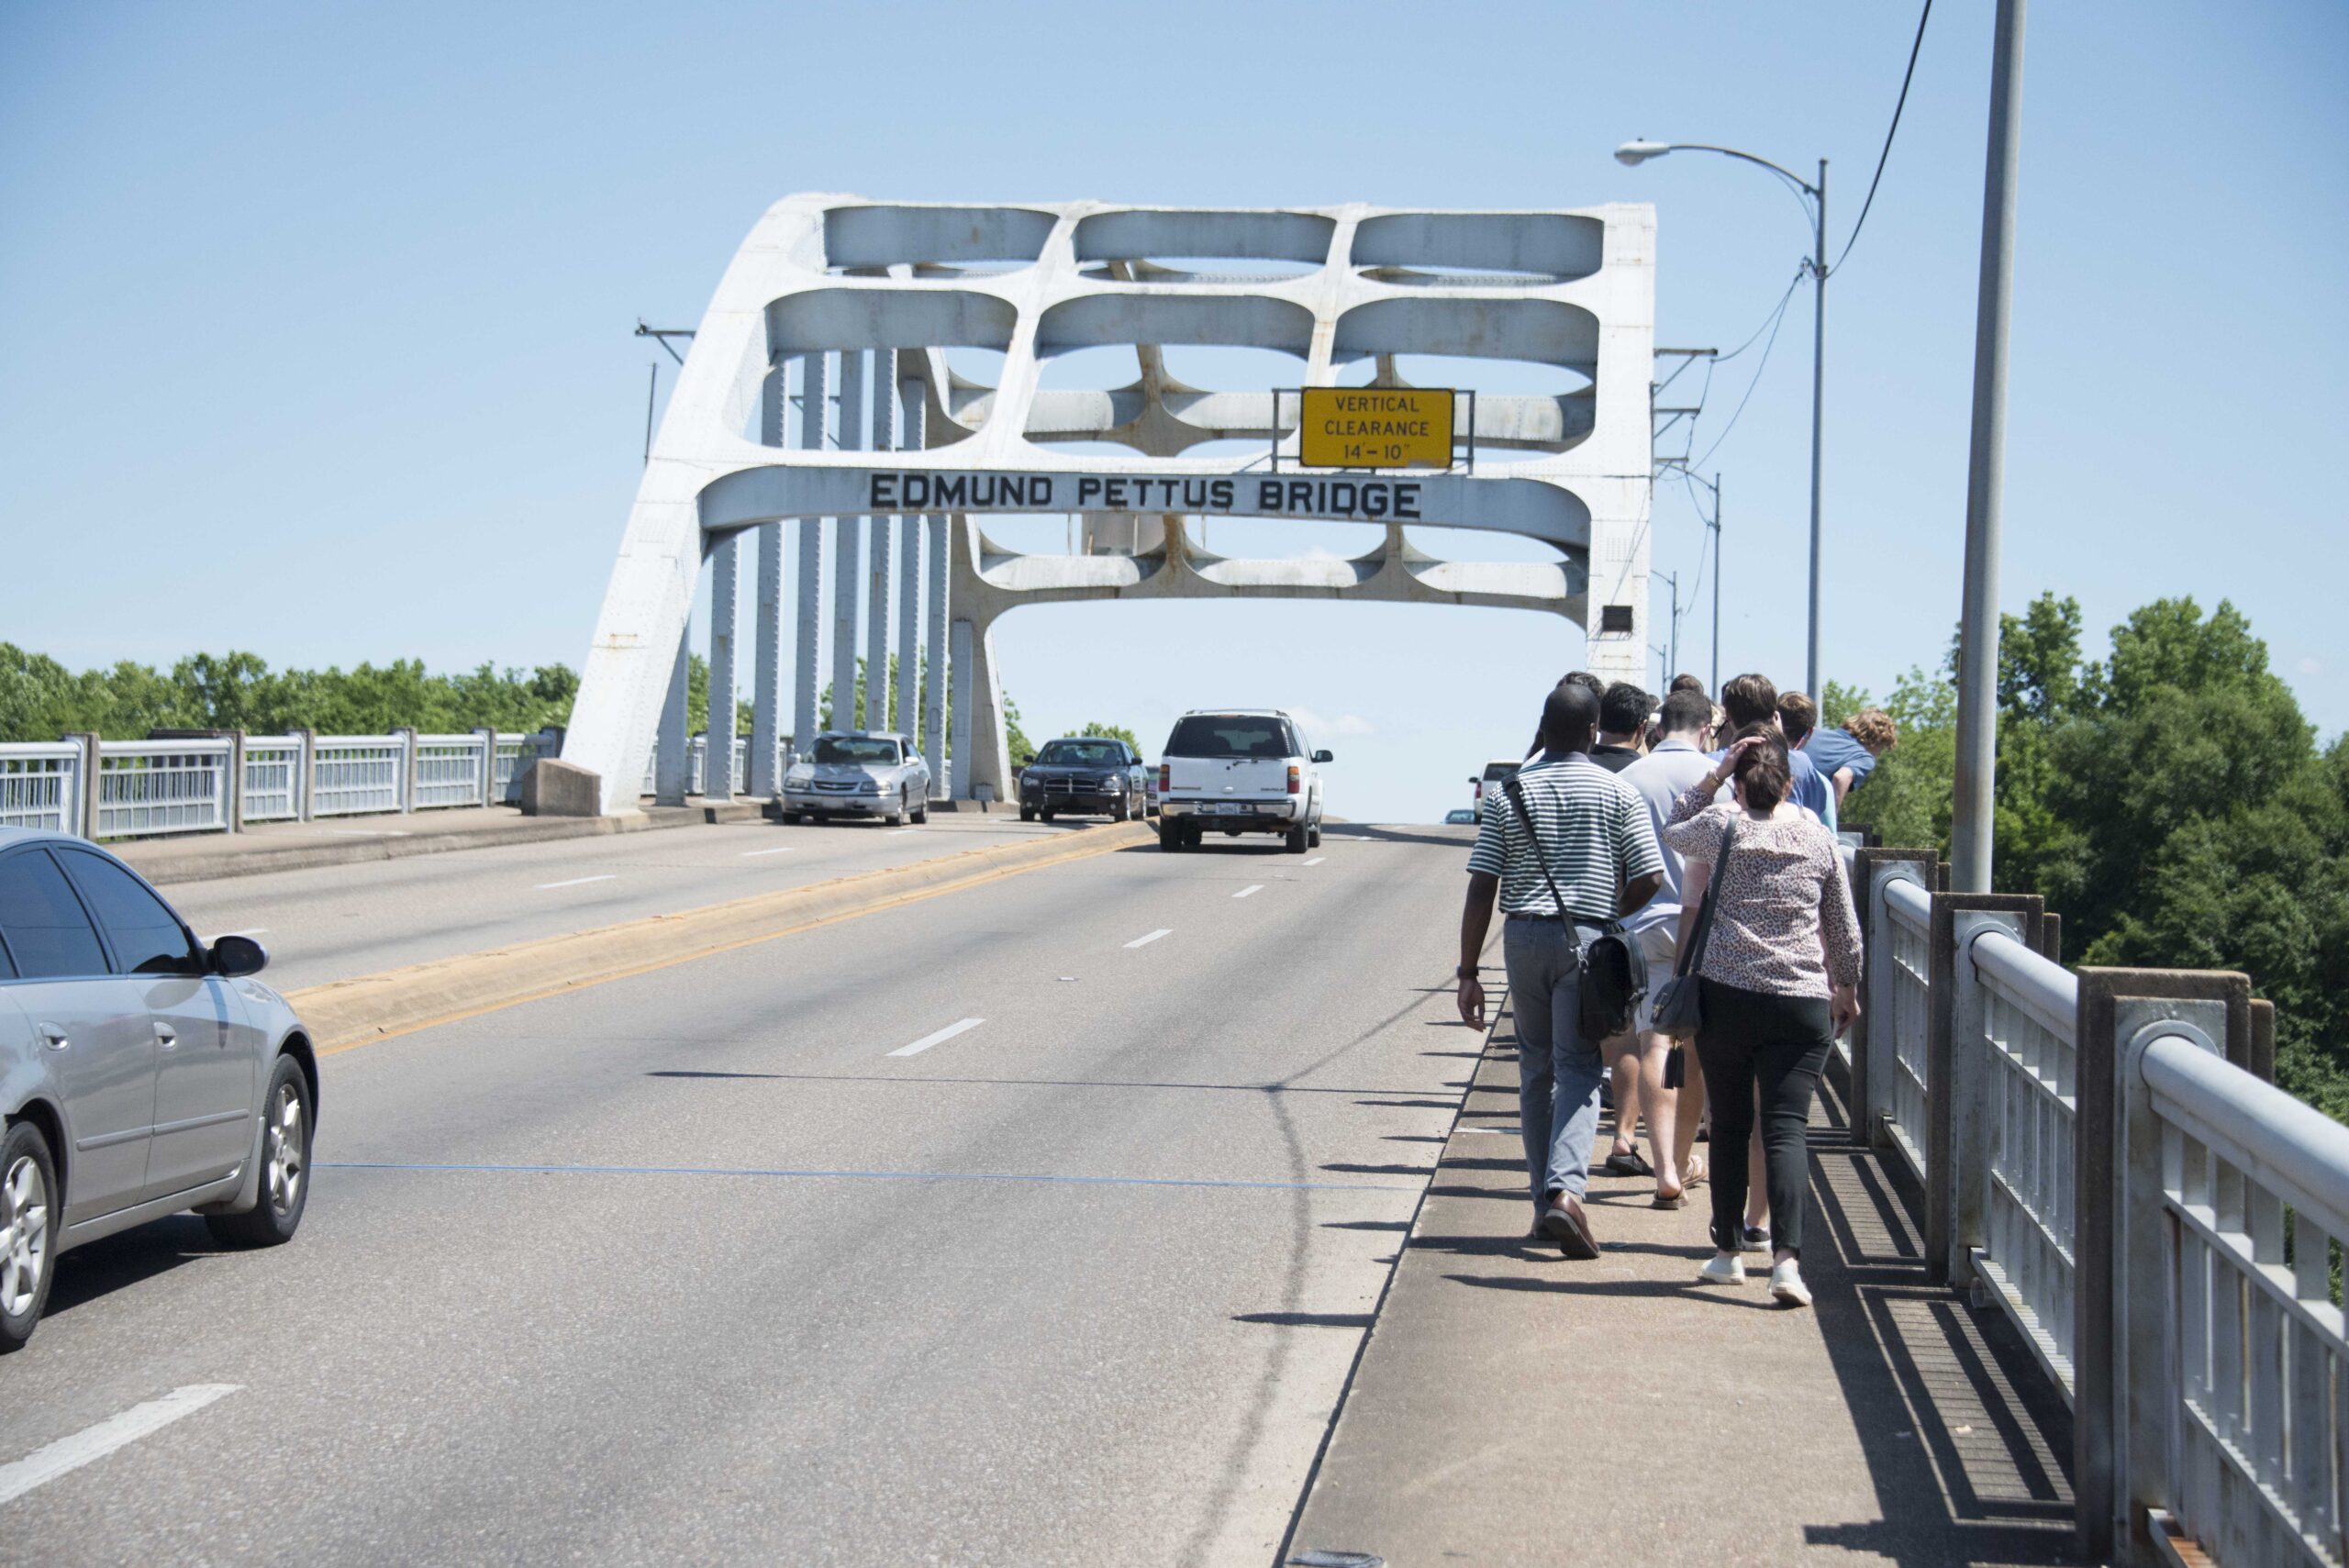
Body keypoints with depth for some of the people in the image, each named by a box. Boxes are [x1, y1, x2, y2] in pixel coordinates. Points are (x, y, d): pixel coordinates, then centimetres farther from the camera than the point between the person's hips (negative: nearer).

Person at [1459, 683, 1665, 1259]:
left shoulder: (1511, 791, 4)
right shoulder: (1616, 792, -1)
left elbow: (1481, 889, 0)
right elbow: (1649, 878, -5)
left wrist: (1468, 972, 2)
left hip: (1524, 936, 2)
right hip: (1588, 939, -2)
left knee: (1536, 1068, 14)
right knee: (1578, 1069, -3)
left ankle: (1544, 1202, 18)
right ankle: (1565, 1189, -23)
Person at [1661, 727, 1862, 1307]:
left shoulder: (1718, 828, -1)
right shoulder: (1818, 839, 4)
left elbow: (1672, 831, 23)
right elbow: (1844, 930, 13)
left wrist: (1713, 775, 16)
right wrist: (1846, 989, 28)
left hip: (1724, 995, 0)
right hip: (1801, 1001, 0)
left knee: (1729, 1124, 12)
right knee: (1787, 1127, -5)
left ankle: (1728, 1252, 20)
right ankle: (1787, 1256, -19)